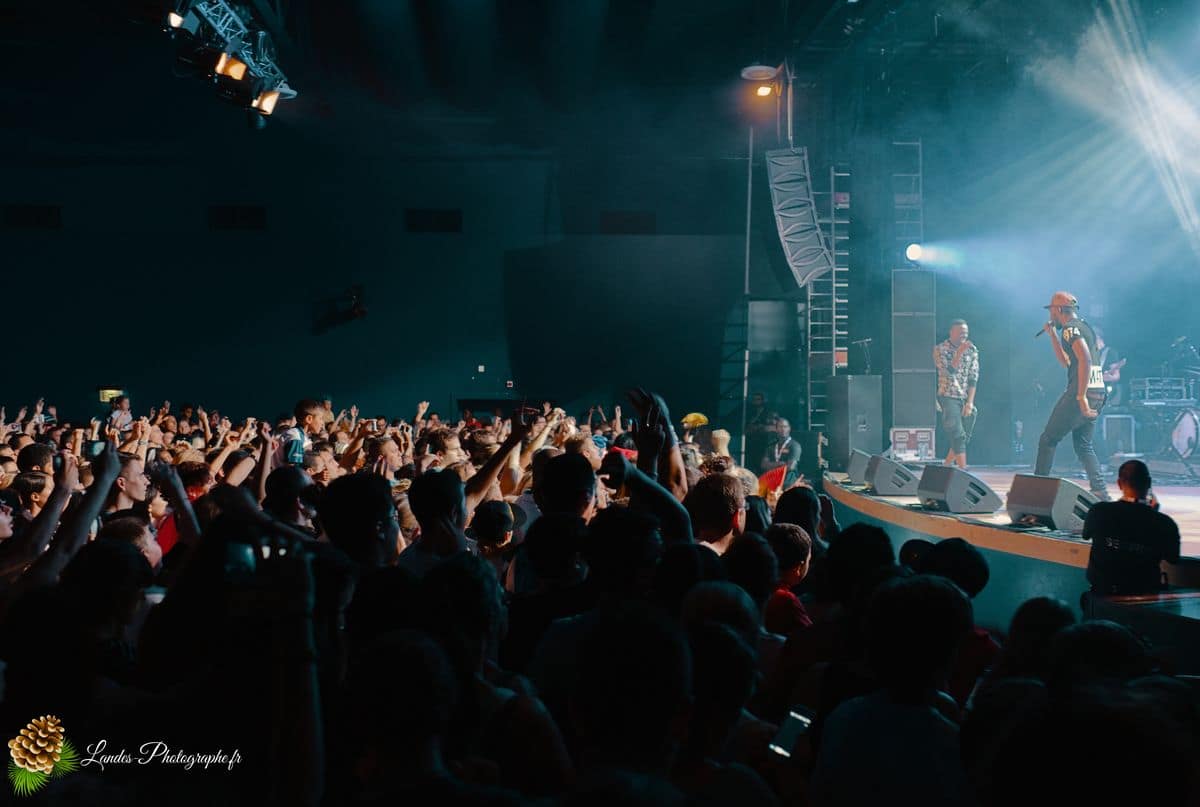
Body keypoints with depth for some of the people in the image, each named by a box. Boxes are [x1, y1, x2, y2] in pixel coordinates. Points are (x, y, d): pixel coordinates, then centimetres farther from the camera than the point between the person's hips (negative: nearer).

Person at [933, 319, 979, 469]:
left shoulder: (972, 350, 7)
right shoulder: (940, 349, -3)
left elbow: (973, 378, 2)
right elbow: (949, 371, -18)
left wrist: (970, 402, -6)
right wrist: (960, 352, -25)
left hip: (966, 399, 5)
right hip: (948, 397, -5)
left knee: (963, 439, 7)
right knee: (958, 437, -15)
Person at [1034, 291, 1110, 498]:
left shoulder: (1071, 328, -9)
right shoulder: (1084, 327, 21)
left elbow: (1085, 360, -22)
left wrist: (1081, 396, -25)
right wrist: (1052, 334, 26)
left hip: (1081, 393, -9)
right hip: (1097, 394, 9)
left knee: (1048, 440, 1)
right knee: (1083, 445, 13)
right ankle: (1100, 491, 0)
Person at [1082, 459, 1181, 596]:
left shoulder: (1099, 511, -16)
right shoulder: (1165, 523, -18)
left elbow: (1086, 536, 8)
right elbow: (1173, 558, 2)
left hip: (1101, 589, 0)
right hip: (1145, 593, 0)